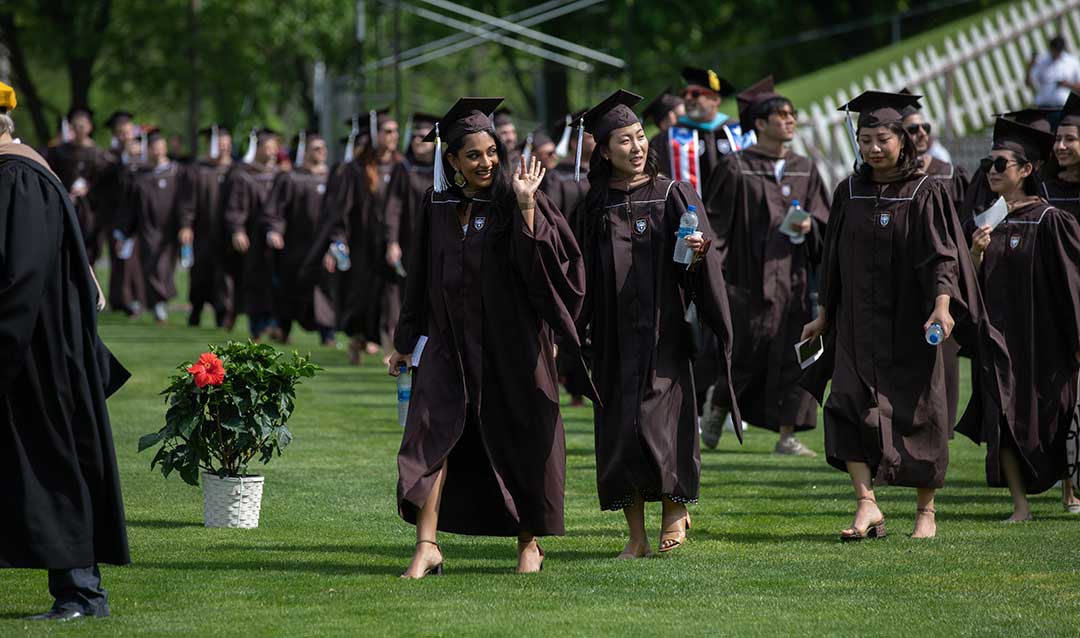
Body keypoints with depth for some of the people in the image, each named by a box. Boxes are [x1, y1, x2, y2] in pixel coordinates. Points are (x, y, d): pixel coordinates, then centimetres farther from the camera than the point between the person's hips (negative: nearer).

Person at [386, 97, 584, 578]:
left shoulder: (512, 201, -5)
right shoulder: (437, 206, 7)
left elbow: (542, 261, -19)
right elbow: (420, 277, 15)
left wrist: (526, 204, -26)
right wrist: (406, 340, 18)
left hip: (509, 343, -3)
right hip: (450, 342, 3)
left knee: (519, 441, 4)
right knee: (430, 432, -10)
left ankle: (530, 542, 20)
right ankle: (427, 546, -12)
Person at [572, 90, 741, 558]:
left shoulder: (674, 196, 1)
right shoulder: (595, 207, 8)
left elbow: (702, 272, -1)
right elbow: (586, 277, 12)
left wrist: (697, 253, -22)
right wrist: (577, 331, 6)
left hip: (662, 331, -3)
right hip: (614, 338, 3)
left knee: (657, 424, -10)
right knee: (619, 430, 1)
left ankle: (675, 507, 14)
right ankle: (636, 535, 8)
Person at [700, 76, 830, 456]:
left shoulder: (805, 171, 12)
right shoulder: (735, 168, -2)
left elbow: (825, 222, 13)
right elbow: (716, 222, -5)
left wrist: (810, 226, -9)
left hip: (793, 277, 4)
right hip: (750, 278, -4)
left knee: (792, 357, -1)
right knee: (749, 353, -2)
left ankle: (787, 435, 3)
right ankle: (717, 406, 26)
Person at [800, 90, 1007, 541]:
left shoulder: (923, 194, -5)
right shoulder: (849, 193, 7)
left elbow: (941, 256, -13)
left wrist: (942, 306, -28)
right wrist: (823, 317, 17)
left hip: (910, 325, -3)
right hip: (859, 325, 3)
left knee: (916, 413, 2)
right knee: (847, 406, -14)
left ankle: (926, 511, 16)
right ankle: (867, 505, -18)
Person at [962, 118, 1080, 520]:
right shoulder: (987, 221, 8)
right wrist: (977, 252, -12)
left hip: (1040, 333, -5)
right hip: (997, 333, 5)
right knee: (1001, 420, -3)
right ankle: (1020, 503, 0)